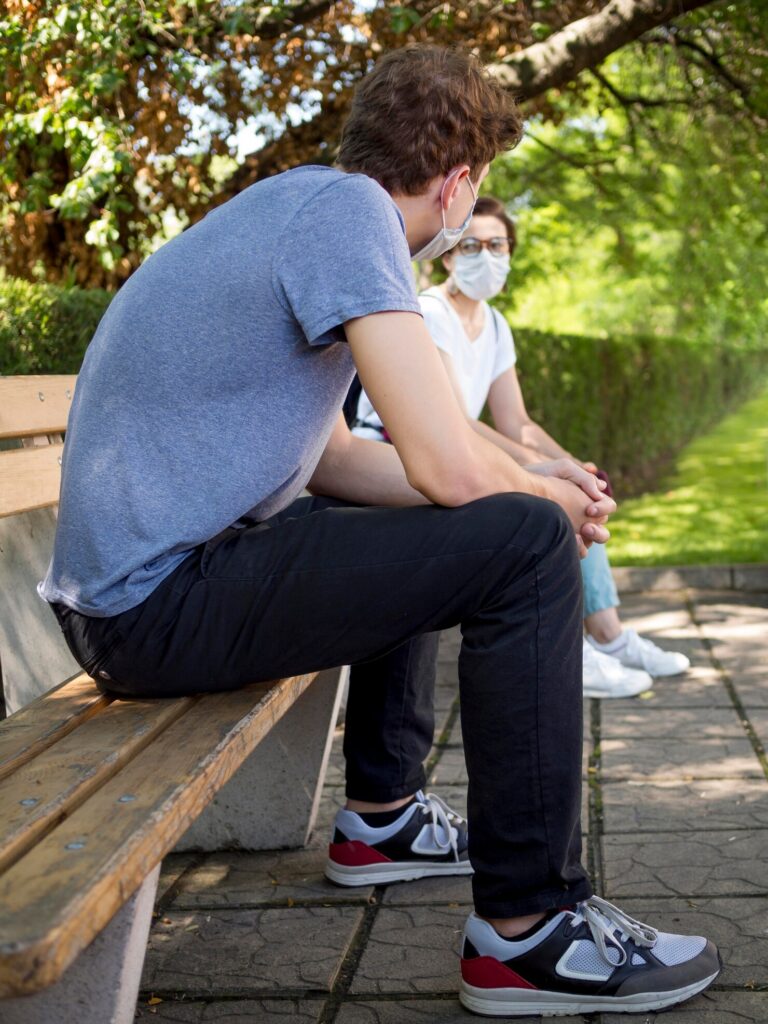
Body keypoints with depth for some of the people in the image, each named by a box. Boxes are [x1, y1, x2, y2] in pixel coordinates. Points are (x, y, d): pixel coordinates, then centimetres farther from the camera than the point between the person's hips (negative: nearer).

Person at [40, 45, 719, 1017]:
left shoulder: (295, 206, 16)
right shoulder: (345, 207, -14)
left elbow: (330, 459, 18)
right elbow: (449, 467, -22)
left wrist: (530, 487, 11)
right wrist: (551, 500, 0)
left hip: (130, 580, 11)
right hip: (158, 603, -10)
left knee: (415, 536, 29)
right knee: (523, 546, -14)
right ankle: (527, 926, -7)